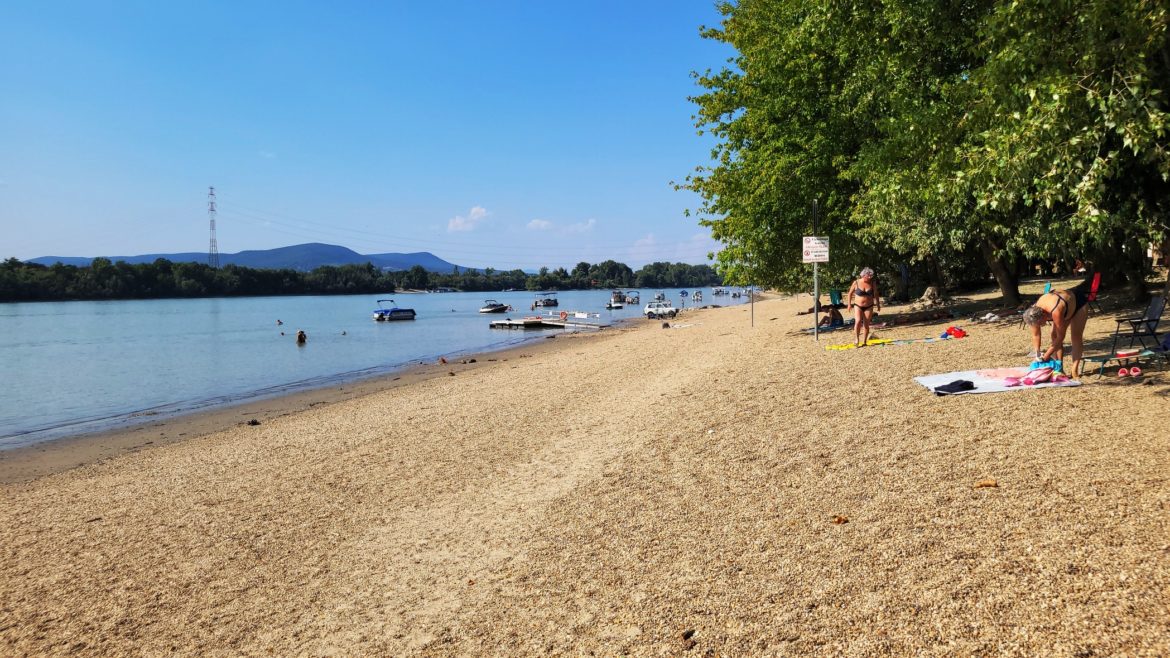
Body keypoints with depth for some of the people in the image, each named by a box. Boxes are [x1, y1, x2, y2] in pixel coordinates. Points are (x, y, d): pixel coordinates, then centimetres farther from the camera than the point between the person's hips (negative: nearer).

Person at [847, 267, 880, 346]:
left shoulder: (872, 283, -4)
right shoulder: (856, 283, -9)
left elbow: (876, 294, 11)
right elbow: (850, 293, 5)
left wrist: (878, 304, 15)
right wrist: (849, 304, 4)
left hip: (868, 307, 2)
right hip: (858, 306, -2)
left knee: (866, 324, 1)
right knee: (858, 321, -22)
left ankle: (864, 341, 14)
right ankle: (856, 339, -8)